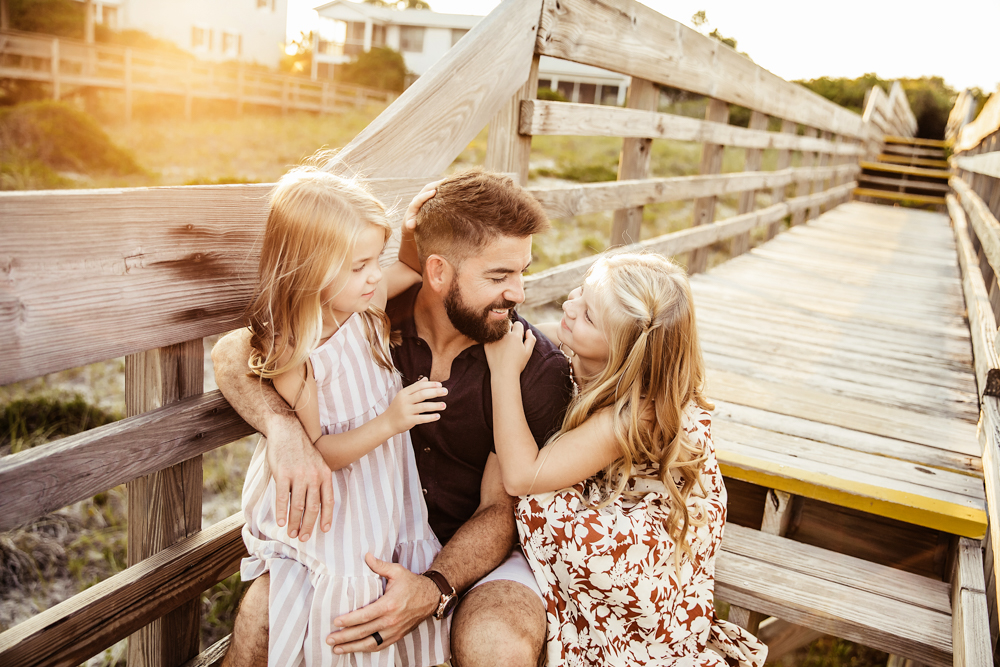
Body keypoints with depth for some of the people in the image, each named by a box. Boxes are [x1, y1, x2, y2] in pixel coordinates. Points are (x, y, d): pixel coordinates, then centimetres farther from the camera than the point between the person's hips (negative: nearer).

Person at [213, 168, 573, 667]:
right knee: (263, 614, -22)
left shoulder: (540, 371, -17)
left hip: (477, 548, -1)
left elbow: (501, 509, -14)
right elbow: (235, 352, -17)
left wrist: (434, 589, -33)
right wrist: (285, 428, -38)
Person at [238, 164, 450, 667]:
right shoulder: (293, 356, -24)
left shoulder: (365, 304, -7)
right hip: (326, 510, -5)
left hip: (385, 495, 6)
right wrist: (389, 423, -30)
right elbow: (315, 453, -20)